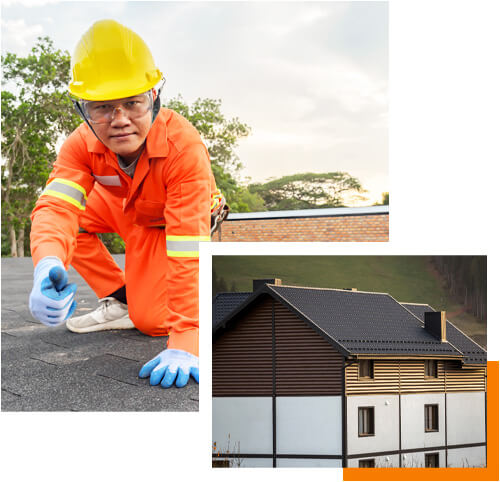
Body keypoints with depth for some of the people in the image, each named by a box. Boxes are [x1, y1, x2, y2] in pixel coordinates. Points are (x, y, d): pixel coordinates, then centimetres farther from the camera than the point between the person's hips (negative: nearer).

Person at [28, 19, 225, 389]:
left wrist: (185, 343, -52)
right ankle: (120, 300, 1)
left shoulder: (184, 146, -41)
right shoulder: (83, 144, -28)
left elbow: (188, 250, -46)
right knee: (72, 222, -15)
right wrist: (48, 264, -69)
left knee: (152, 320, -17)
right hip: (124, 208, 5)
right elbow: (56, 205, -44)